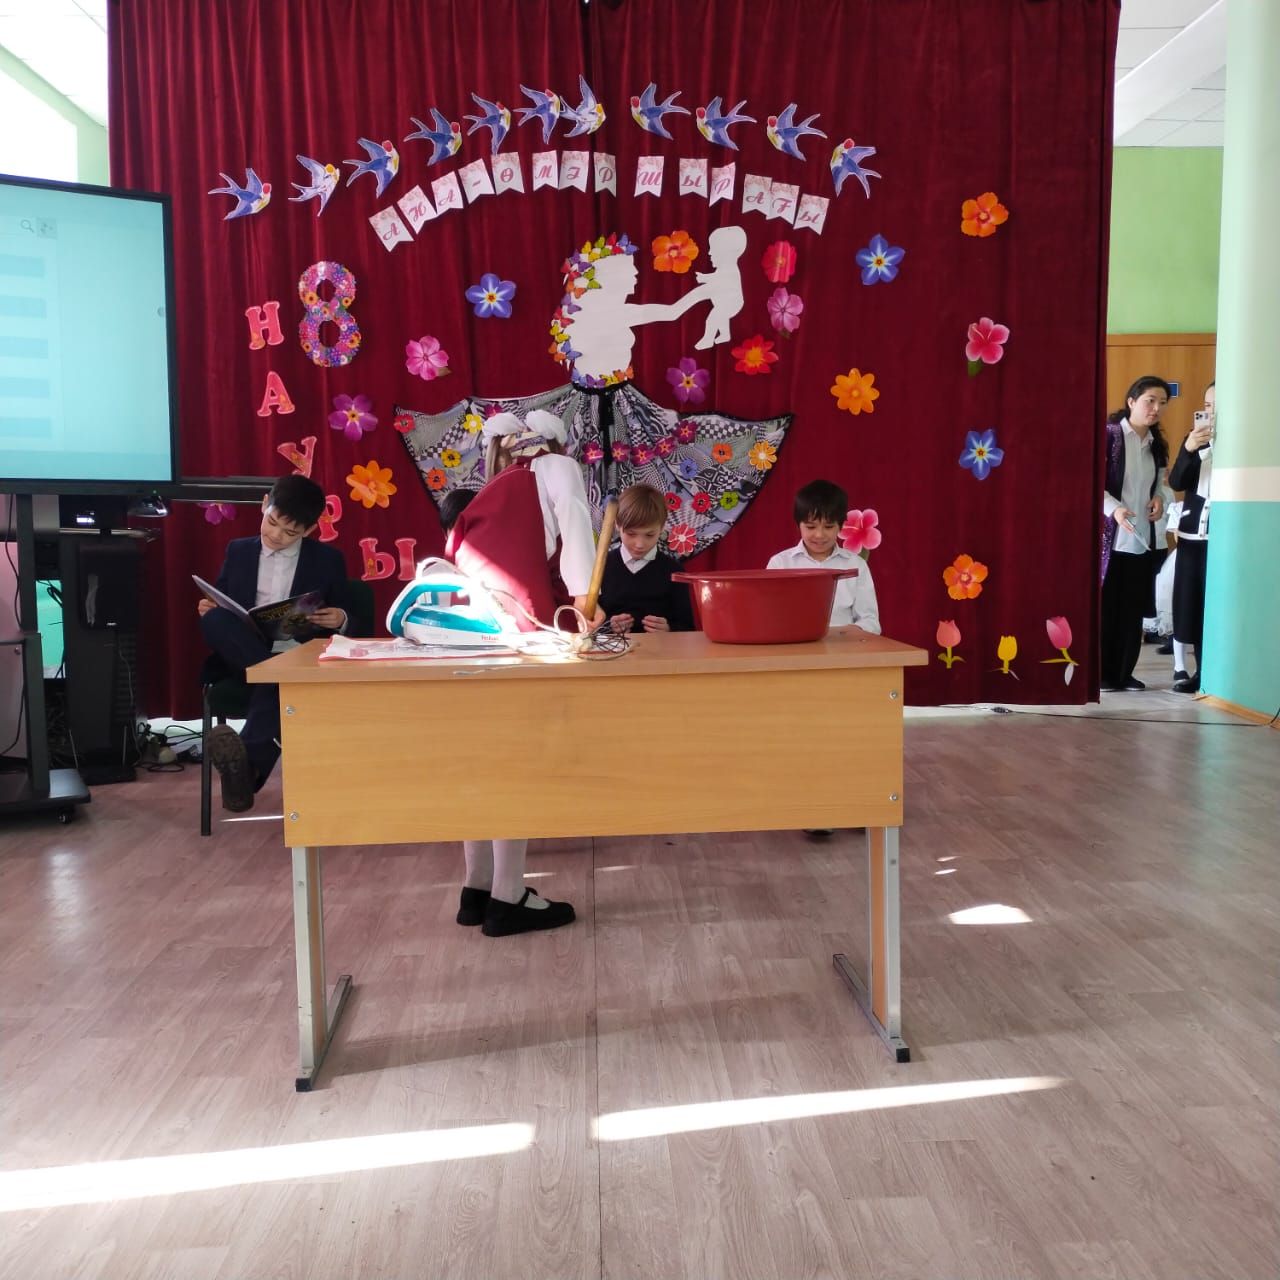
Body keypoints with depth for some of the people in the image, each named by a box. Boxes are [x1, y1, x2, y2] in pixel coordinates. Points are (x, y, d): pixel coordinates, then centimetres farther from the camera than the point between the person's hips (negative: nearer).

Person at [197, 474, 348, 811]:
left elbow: (342, 622, 13)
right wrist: (209, 611, -4)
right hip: (244, 659, 3)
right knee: (214, 618, -31)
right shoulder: (238, 551, 18)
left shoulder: (328, 560, 12)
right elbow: (219, 606, 20)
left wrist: (340, 620, -12)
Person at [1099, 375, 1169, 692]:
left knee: (1133, 608, 7)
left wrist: (1158, 499, 6)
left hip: (1141, 538, 6)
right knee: (1104, 606, -2)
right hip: (1109, 536, -6)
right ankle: (1099, 673, 7)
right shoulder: (1109, 433, -6)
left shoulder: (1156, 444, 15)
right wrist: (1114, 509, -25)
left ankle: (1123, 672, 16)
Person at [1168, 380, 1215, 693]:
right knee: (1187, 600, 4)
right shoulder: (1196, 436, 10)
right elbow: (1176, 482, -1)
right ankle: (1181, 668, 10)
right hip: (1193, 529, 3)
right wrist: (1188, 449, -14)